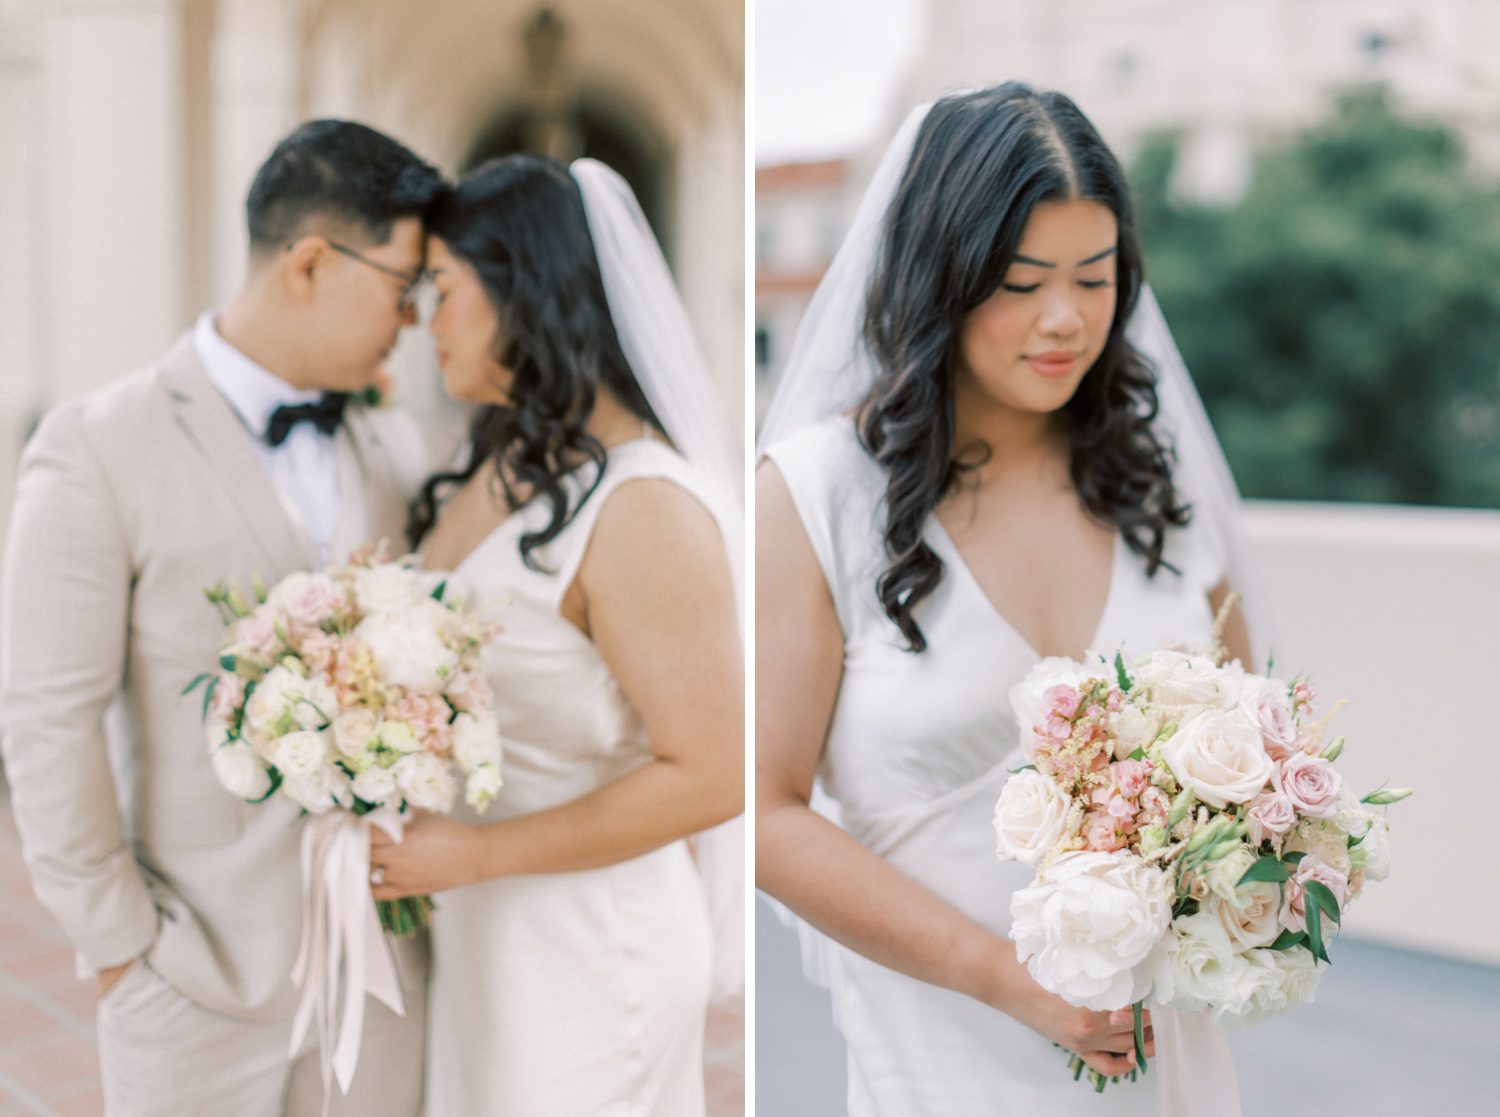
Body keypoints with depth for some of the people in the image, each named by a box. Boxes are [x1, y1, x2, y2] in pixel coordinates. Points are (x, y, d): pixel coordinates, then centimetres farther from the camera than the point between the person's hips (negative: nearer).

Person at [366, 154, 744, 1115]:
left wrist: (473, 854, -20)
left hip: (585, 952, -7)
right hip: (480, 927, 8)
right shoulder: (507, 460, 2)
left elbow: (711, 774, -23)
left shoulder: (642, 506, -24)